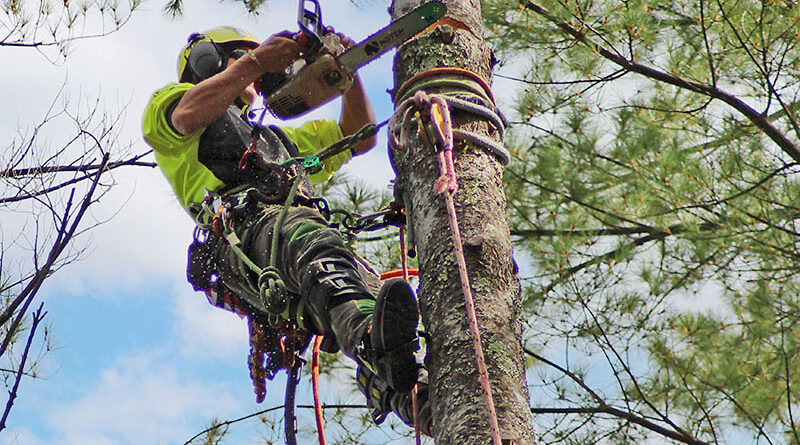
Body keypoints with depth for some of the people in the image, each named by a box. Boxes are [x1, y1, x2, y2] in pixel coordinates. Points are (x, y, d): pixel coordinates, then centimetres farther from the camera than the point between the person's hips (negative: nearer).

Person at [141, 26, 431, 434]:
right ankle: (374, 341, -68)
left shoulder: (280, 139, 50)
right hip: (245, 227, -6)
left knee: (372, 288, -26)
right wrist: (256, 60, 4)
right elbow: (189, 114, 3)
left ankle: (403, 394, -54)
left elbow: (359, 137, 46)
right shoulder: (168, 103, 31)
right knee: (309, 238, -40)